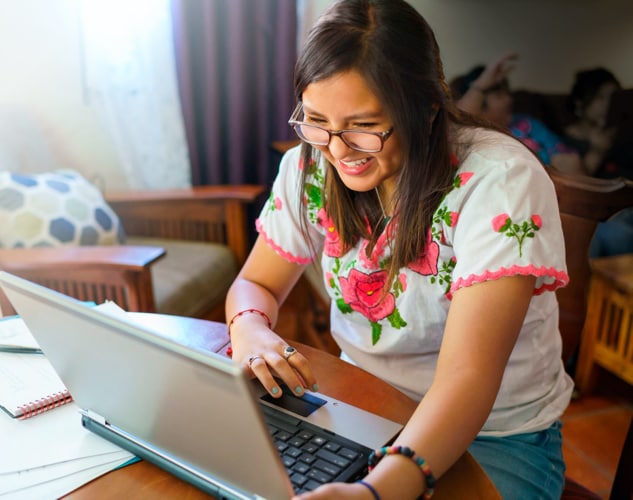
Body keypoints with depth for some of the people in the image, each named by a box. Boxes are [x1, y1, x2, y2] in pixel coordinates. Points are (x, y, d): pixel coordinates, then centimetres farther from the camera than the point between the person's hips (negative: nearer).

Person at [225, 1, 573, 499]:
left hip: (497, 433, -3)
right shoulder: (311, 167, -9)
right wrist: (251, 330, -23)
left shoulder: (501, 180, -25)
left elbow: (467, 377, -32)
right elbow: (255, 284, 1)